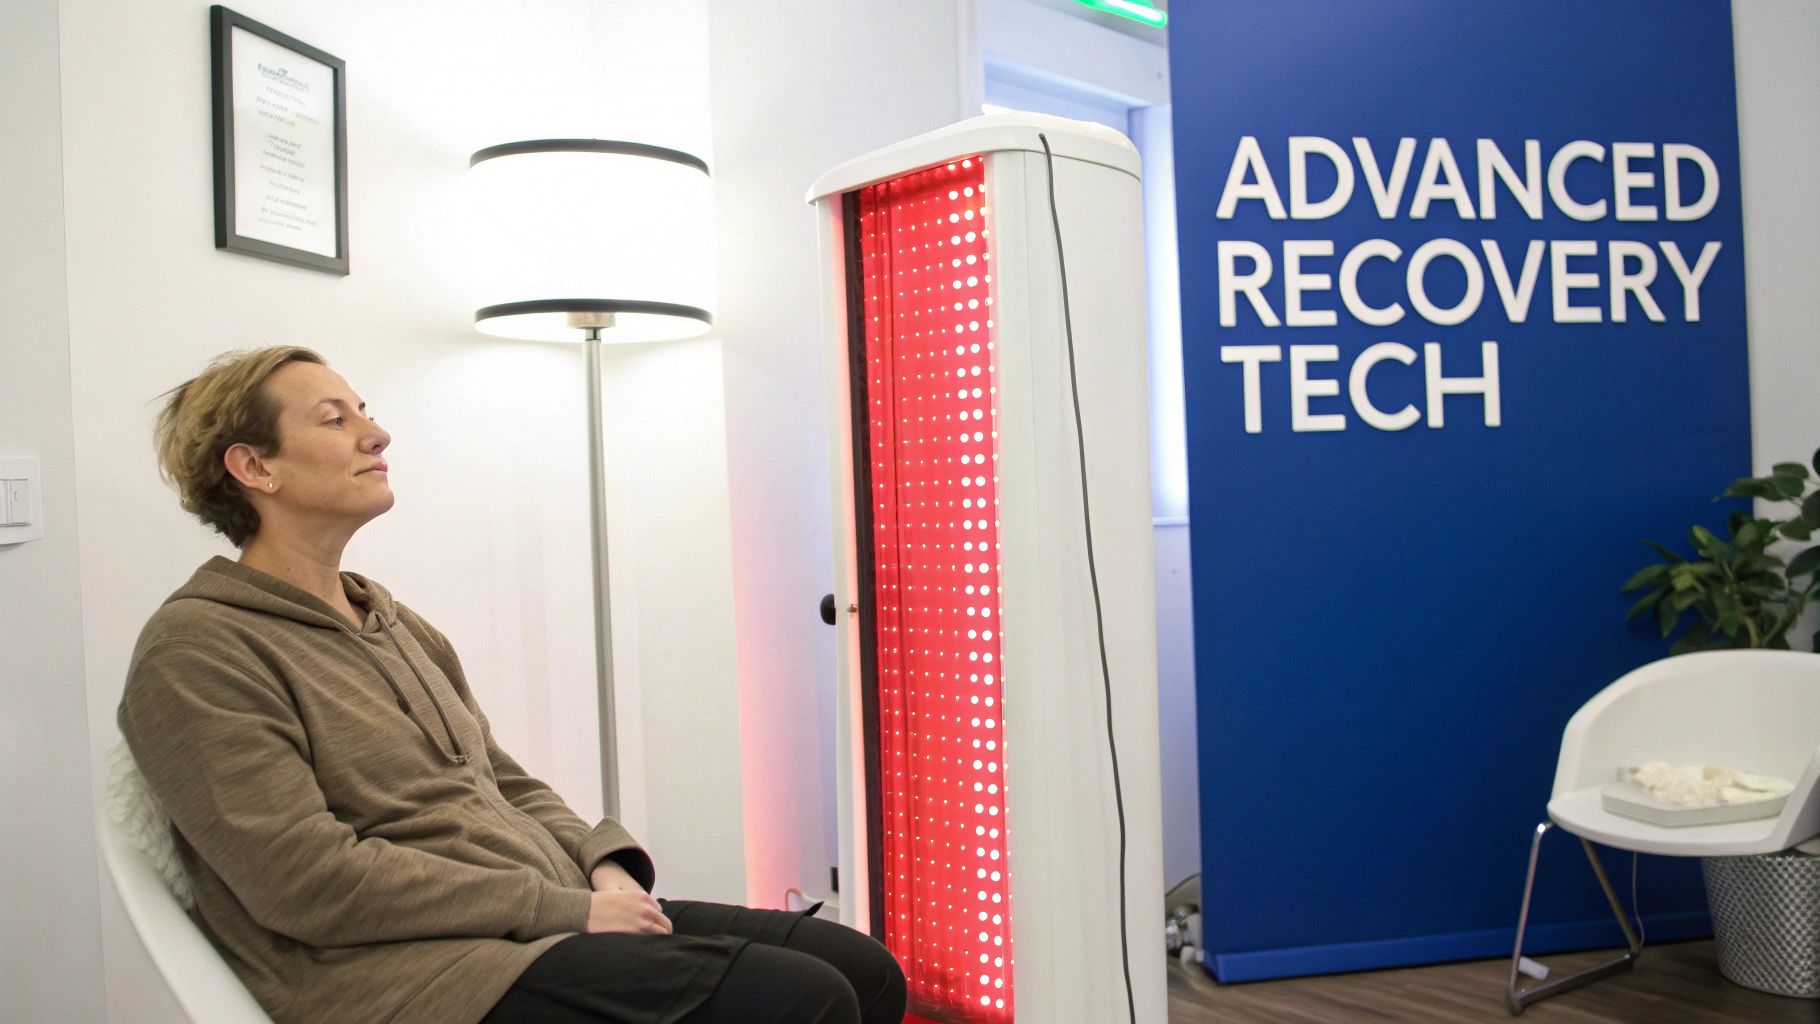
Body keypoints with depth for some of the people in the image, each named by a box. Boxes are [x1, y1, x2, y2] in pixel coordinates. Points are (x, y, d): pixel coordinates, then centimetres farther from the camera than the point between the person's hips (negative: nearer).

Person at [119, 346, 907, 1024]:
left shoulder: (398, 626, 19)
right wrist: (567, 909, -15)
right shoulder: (196, 651, -5)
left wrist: (602, 867, -1)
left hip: (564, 919, 8)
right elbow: (309, 879, -16)